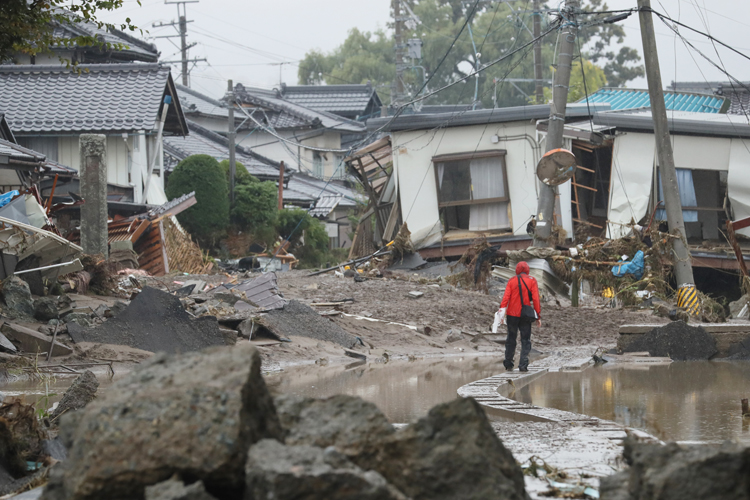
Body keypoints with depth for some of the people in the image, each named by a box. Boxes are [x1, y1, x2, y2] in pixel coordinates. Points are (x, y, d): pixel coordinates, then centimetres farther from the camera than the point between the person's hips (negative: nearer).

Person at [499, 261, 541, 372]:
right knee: (526, 340, 3)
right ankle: (523, 365, -9)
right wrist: (538, 316, -1)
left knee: (511, 339, 13)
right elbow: (536, 299, -3)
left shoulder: (512, 281, 5)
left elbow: (506, 297, -6)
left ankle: (508, 364, 15)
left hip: (512, 315, 2)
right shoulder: (532, 281, 2)